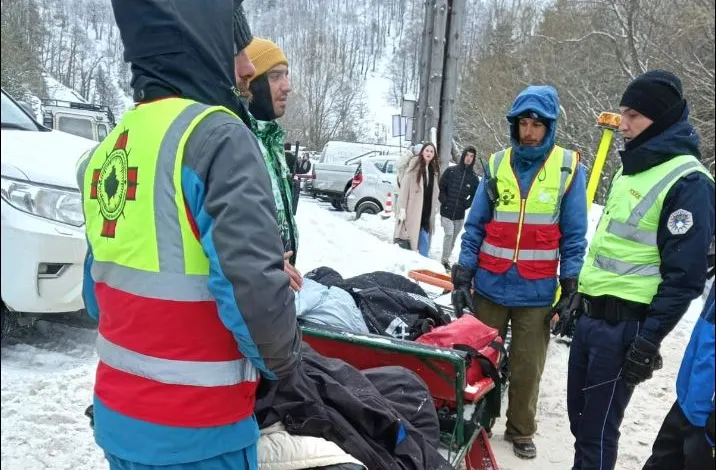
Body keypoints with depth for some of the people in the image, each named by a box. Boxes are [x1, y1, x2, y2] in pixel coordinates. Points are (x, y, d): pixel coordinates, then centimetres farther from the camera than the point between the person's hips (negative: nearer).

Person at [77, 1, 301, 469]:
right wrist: (283, 360, -9)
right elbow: (254, 285, -27)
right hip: (194, 432, -7)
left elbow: (98, 288, 12)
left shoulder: (109, 149, 5)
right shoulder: (215, 136, -20)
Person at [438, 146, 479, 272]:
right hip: (446, 211, -3)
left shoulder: (473, 177, 4)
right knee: (449, 234, -15)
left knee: (453, 238, 10)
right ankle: (445, 260, -6)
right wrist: (444, 201, -6)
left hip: (460, 214, 3)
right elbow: (441, 188, 1)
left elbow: (475, 195, 13)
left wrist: (467, 204, 2)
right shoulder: (450, 171, -2)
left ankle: (446, 259, 24)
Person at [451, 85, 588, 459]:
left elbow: (574, 236, -1)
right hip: (490, 286, 2)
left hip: (537, 293, -1)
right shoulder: (497, 164, 2)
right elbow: (475, 226, 3)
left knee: (527, 366, 10)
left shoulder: (569, 168, -4)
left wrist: (571, 291, -4)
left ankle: (521, 430, 31)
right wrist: (462, 277, -1)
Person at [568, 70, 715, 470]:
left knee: (598, 427, 3)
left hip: (624, 325, -8)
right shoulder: (634, 166, 12)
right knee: (580, 416, 18)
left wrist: (648, 341, -18)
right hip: (592, 314, 8)